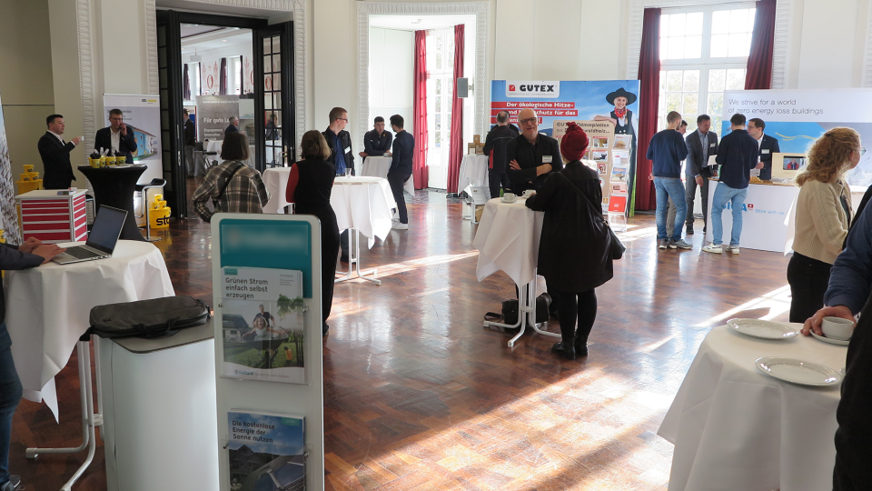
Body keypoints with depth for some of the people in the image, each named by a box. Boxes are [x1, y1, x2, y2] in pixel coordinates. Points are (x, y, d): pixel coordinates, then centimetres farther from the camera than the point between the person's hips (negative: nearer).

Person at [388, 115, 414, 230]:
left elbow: (396, 160, -20)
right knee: (398, 192, 25)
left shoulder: (397, 140, -21)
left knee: (398, 195, 1)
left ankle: (404, 222, 5)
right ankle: (403, 213, 28)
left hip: (399, 171, -8)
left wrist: (389, 173, -7)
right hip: (408, 170, 8)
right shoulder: (410, 137, 5)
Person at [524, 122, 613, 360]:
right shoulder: (593, 176, 2)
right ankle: (582, 342, 21)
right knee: (587, 291, 12)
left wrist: (529, 199, 18)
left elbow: (537, 204, -4)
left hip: (564, 244, -5)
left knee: (566, 293, 4)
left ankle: (568, 344, 12)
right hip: (591, 242, 5)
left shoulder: (557, 178, -15)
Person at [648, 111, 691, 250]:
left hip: (658, 176, 6)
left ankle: (662, 239, 7)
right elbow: (682, 155, -13)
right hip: (671, 177, -6)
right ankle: (675, 239, 0)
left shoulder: (656, 136, 8)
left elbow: (649, 156, 11)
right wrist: (684, 147, 6)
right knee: (681, 207, 3)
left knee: (661, 207, 8)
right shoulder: (677, 136, -9)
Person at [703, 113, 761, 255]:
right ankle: (734, 245, 10)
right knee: (737, 214, 10)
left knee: (716, 211, 4)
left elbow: (720, 161, -11)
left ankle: (716, 244, -1)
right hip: (743, 184, 5)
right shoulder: (753, 142, 4)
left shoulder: (727, 139, -11)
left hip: (727, 182, -5)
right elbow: (753, 164, 11)